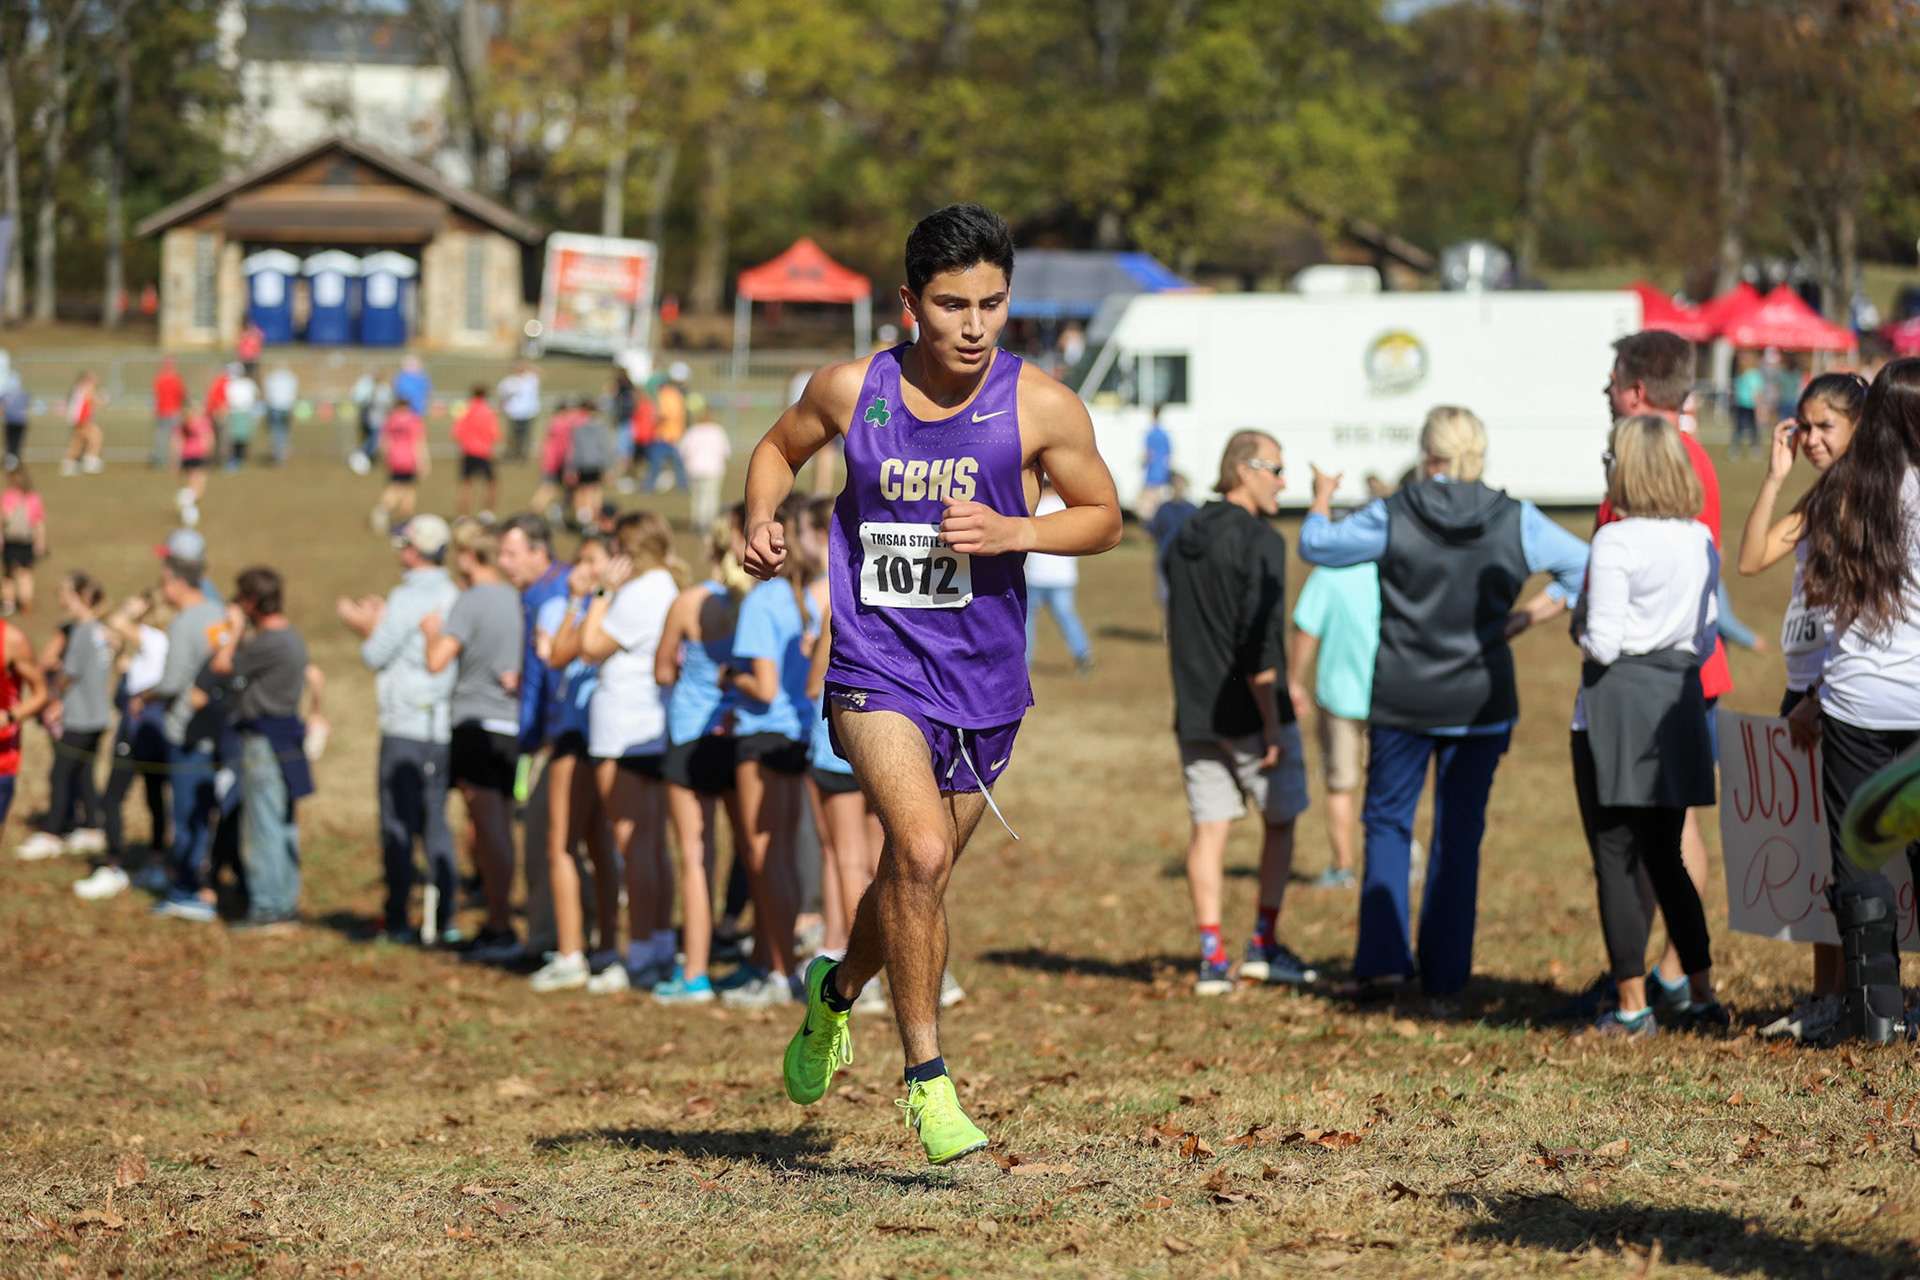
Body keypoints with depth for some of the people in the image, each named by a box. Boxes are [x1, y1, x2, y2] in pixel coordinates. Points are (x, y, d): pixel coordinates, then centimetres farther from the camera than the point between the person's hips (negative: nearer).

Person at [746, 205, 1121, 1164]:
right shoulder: (851, 390, -3)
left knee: (916, 873, 15)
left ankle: (837, 991, 48)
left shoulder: (1040, 407, -6)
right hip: (876, 667, -2)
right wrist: (761, 521, -3)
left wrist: (1011, 532, -13)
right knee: (921, 852, -22)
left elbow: (1102, 516, 5)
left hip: (984, 682, 2)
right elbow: (779, 449, 17)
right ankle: (925, 1077, -11)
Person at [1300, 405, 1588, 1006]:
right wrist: (1526, 617, 5)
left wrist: (1322, 499, 25)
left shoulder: (1391, 518, -8)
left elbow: (1316, 545, 5)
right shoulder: (1516, 522, -3)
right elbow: (1584, 569, 5)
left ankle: (1383, 958, 0)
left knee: (1387, 823, 13)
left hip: (1402, 702, -1)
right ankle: (1445, 980, 7)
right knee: (1460, 834, 7)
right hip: (1482, 704, 1)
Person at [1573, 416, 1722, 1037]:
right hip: (1680, 697, 6)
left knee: (1615, 862, 1)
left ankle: (1632, 1006, 1)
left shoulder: (1616, 542, -14)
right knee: (1665, 858, 16)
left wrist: (1582, 631, 4)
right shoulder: (1702, 542, 7)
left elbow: (1602, 642, -17)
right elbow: (1705, 637, 11)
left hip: (1617, 705, -6)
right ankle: (1703, 996, 13)